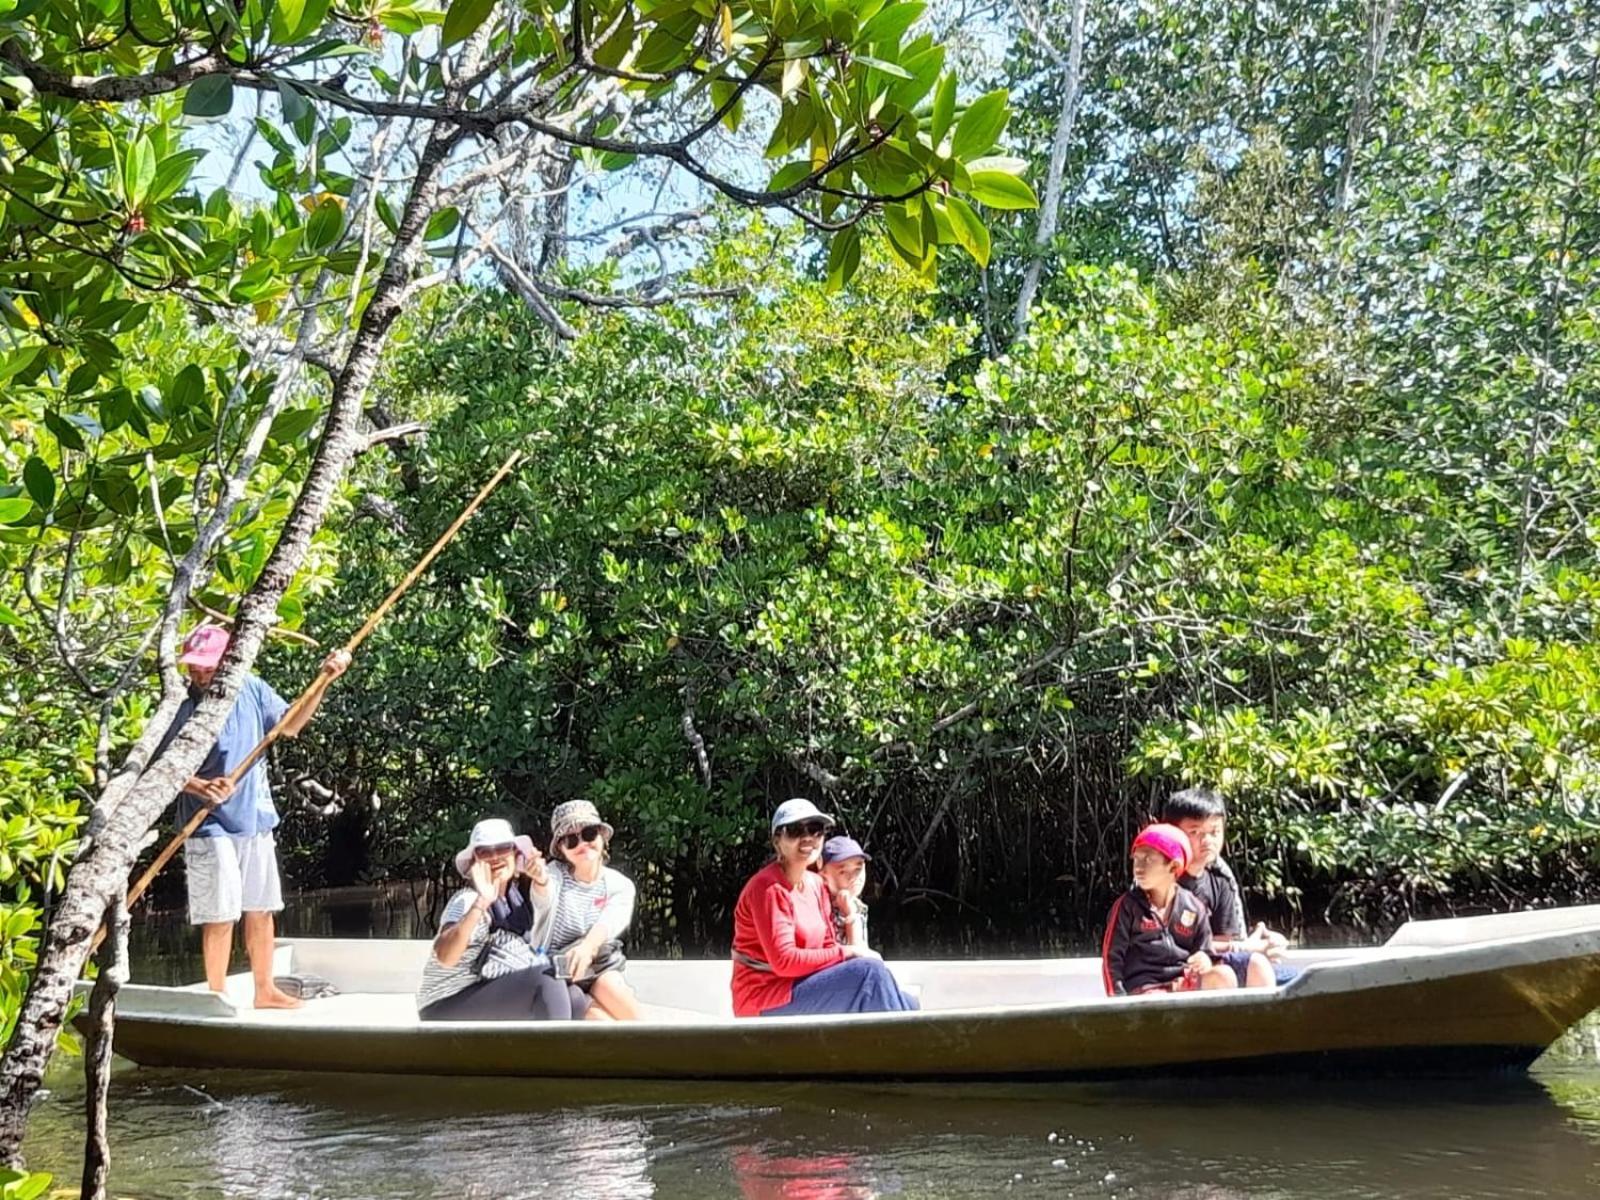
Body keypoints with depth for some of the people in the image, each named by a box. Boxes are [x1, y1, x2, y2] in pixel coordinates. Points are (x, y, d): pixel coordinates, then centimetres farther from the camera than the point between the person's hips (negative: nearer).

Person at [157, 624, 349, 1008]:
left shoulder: (252, 689, 1)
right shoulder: (184, 707, -13)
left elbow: (290, 725, 13)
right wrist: (201, 787, -32)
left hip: (256, 819, 6)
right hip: (211, 826, -5)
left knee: (261, 909, 15)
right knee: (221, 915, -4)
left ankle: (265, 990, 28)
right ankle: (218, 998, 8)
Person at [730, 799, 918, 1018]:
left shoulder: (817, 884, 12)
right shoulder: (768, 888, -14)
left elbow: (828, 946, 11)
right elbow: (784, 961, -22)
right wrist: (847, 953, -17)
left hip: (802, 987, 9)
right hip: (765, 1004, -9)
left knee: (907, 1006, -2)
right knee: (870, 971, -23)